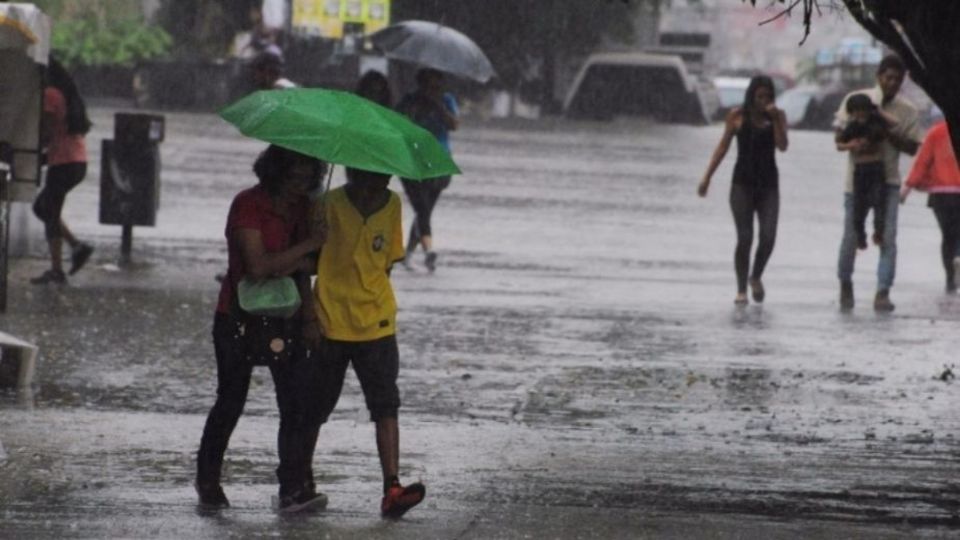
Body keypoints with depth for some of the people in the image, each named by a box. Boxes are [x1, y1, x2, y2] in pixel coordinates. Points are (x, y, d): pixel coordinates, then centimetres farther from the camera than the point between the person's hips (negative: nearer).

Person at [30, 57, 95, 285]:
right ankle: (77, 245, 9)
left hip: (63, 162, -9)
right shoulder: (66, 94, 17)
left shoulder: (48, 95, -11)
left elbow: (45, 132, -18)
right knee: (41, 207, 19)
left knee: (50, 214, -3)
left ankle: (56, 270, -5)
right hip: (78, 161, 9)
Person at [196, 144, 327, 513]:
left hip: (284, 320, 5)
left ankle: (295, 489, -10)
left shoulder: (300, 207, 7)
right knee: (230, 403, 8)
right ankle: (208, 480, 28)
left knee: (298, 405, -9)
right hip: (240, 321, -5)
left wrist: (309, 319, 0)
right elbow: (257, 265, -24)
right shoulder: (248, 206, -14)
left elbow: (301, 269, 11)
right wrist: (308, 245, -20)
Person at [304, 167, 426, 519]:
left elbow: (387, 262, 9)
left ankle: (392, 489, -18)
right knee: (314, 409, 10)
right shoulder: (330, 206, -11)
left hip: (376, 324, 2)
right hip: (328, 323, -2)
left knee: (386, 407, -11)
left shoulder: (392, 206, 0)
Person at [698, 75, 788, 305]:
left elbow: (782, 146, -8)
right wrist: (707, 177, 1)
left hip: (768, 185, 1)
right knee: (744, 238, -7)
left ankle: (756, 277, 19)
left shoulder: (777, 117, 4)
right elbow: (722, 147, 5)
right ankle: (741, 290, 3)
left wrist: (774, 118, -16)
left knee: (768, 237, -9)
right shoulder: (738, 116, 1)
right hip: (742, 184, -1)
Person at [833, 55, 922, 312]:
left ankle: (883, 293, -8)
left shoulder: (907, 110, 1)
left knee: (888, 237, -10)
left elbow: (913, 147, 2)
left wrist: (891, 136, -16)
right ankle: (845, 284, 28)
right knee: (851, 235, 5)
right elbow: (839, 138, -2)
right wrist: (852, 143, -25)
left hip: (888, 180, 1)